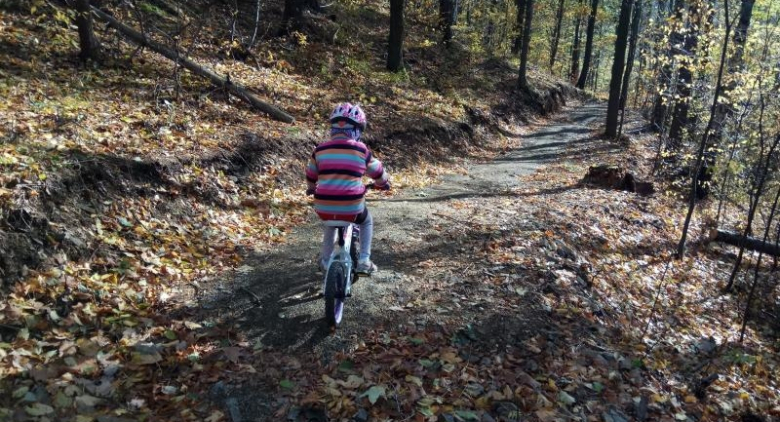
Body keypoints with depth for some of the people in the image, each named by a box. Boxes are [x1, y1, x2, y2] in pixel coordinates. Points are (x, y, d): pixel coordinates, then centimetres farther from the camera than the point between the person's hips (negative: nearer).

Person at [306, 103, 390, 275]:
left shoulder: (320, 150, 5)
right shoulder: (361, 150, -1)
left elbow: (310, 175, 20)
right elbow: (377, 171, 15)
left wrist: (312, 189, 42)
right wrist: (383, 184, 37)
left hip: (324, 207, 3)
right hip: (351, 206, -3)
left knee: (330, 224, 37)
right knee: (367, 222, 30)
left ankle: (325, 260, 42)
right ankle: (364, 261, 21)